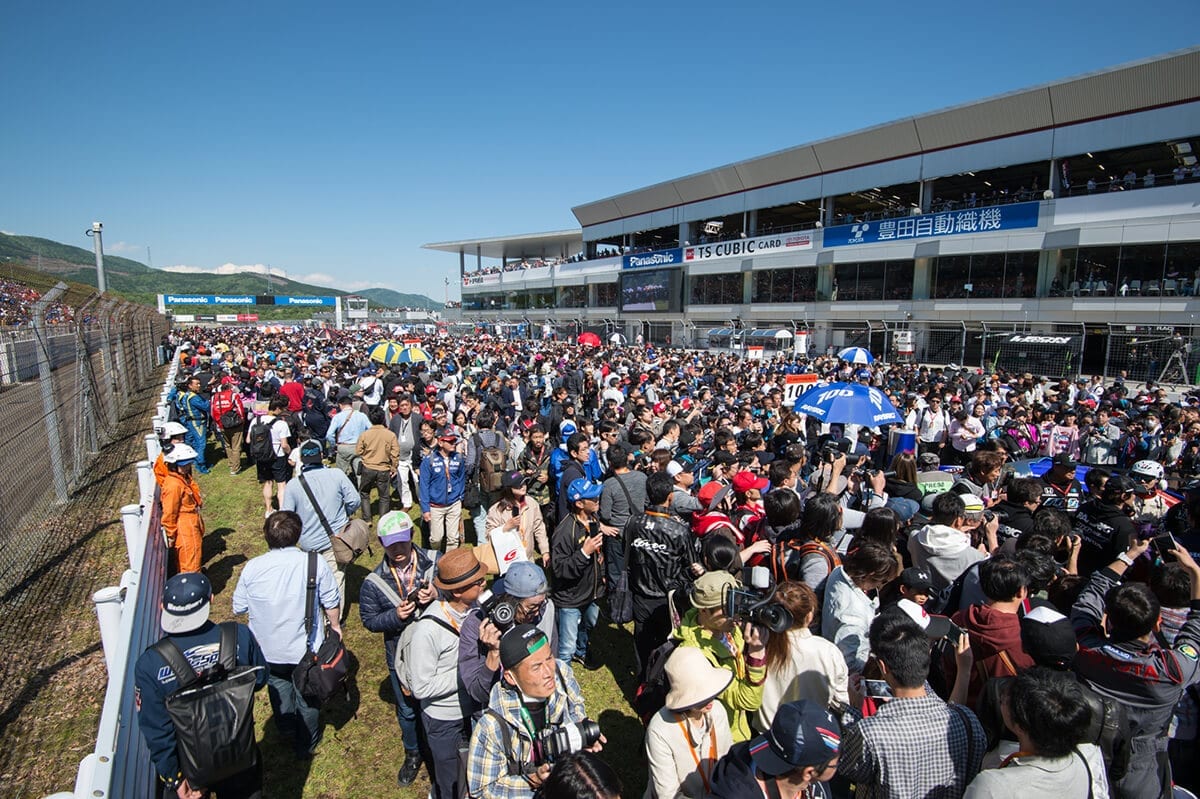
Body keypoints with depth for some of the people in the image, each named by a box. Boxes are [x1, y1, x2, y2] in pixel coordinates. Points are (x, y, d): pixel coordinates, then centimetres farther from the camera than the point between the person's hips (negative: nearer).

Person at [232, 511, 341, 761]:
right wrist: (335, 625, 9)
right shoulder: (315, 563, -22)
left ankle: (289, 738, 51)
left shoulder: (252, 568, -19)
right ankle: (307, 746, 41)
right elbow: (331, 602, -10)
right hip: (307, 649, -2)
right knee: (307, 696, 22)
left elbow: (239, 607, -5)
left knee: (280, 695, 28)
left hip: (269, 652, 2)